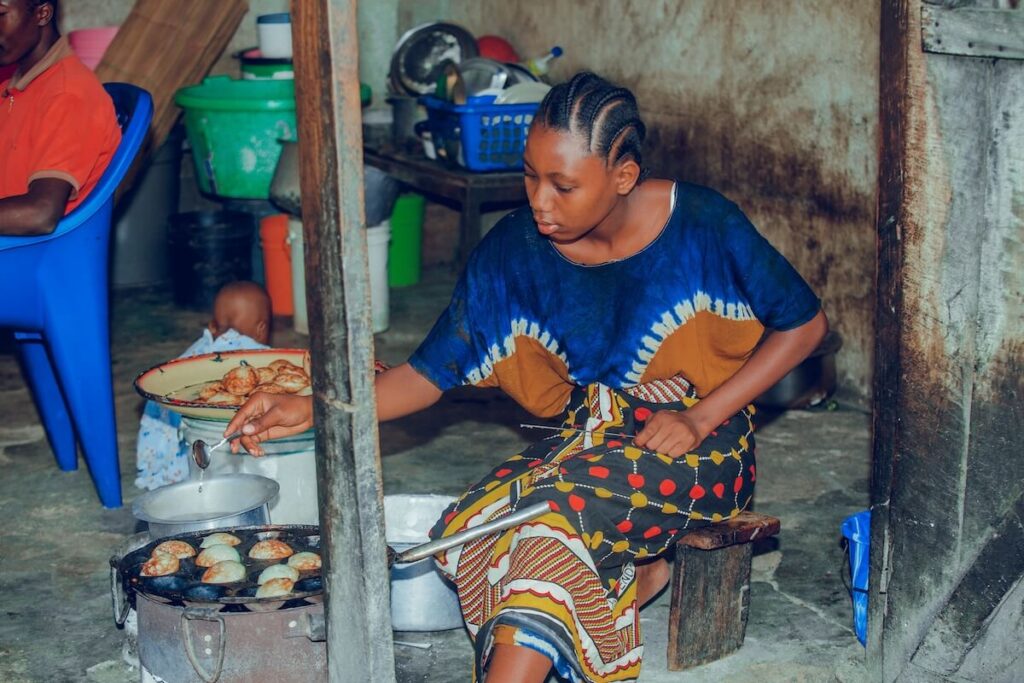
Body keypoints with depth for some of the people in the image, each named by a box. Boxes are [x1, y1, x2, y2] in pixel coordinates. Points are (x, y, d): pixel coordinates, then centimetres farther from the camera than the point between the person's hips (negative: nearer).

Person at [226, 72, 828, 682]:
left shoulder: (700, 225, -15)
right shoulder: (516, 249, -8)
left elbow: (805, 324, -4)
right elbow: (433, 372, -6)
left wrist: (700, 418, -15)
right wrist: (312, 409, -21)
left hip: (700, 444, -4)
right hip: (589, 440, 4)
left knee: (562, 504, -34)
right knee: (471, 529, -25)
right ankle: (637, 571, -7)